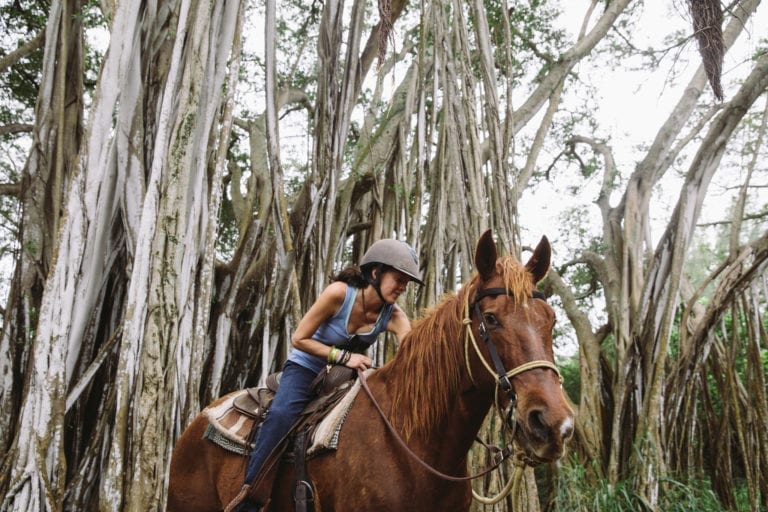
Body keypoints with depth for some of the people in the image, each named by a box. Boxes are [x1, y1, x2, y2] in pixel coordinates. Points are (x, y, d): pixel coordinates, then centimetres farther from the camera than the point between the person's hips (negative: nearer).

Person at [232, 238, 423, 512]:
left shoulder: (393, 315, -13)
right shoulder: (339, 293, -24)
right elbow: (299, 339, -18)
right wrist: (344, 356, -27)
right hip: (306, 368, -4)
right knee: (281, 414, -32)